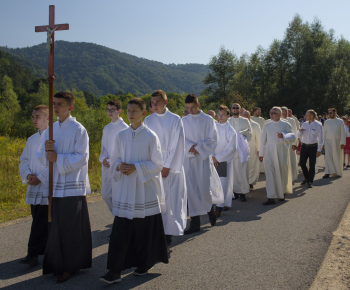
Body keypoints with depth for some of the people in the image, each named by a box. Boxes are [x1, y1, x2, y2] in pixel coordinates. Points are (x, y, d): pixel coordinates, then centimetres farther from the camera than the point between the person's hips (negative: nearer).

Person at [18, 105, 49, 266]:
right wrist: (28, 175, -3)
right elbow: (24, 160, 16)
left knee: (41, 224, -7)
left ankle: (33, 254, -5)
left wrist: (40, 177, -16)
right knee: (38, 221, 11)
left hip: (47, 187, -7)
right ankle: (45, 250, 25)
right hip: (34, 187, 7)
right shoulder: (32, 140, 15)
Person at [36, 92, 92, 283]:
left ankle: (71, 266, 11)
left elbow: (82, 158, -13)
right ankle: (59, 265, 22)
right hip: (55, 185, 6)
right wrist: (46, 150, -10)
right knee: (56, 228, 9)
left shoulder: (78, 130, -7)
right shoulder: (50, 130, 12)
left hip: (72, 187, -6)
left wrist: (58, 158, -18)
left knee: (72, 229, 0)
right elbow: (41, 158, 12)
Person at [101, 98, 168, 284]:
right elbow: (115, 159, 13)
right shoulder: (121, 136, 7)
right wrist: (119, 166, -10)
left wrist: (136, 168, -16)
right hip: (124, 190, 3)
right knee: (120, 230, -2)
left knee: (145, 229, 6)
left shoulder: (150, 136, -4)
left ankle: (144, 264, 24)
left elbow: (157, 164, -5)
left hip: (145, 189, -3)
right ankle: (115, 271, 0)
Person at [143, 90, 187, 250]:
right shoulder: (148, 121, 8)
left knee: (171, 199, -3)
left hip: (171, 166, -2)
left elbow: (178, 145, -3)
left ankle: (168, 232, 5)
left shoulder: (175, 120, -1)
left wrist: (167, 166, -8)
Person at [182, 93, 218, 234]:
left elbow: (213, 139, -3)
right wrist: (191, 146, -12)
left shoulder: (208, 120, 1)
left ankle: (210, 210, 26)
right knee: (191, 190, 0)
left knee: (204, 189, -6)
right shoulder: (184, 120, 9)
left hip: (203, 158, -3)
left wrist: (198, 147, -12)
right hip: (189, 159, 3)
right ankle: (195, 222, 6)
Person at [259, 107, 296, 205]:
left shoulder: (285, 125, 2)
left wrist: (283, 136, -21)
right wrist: (261, 154, 12)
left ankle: (282, 193, 32)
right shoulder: (267, 125, 9)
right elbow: (263, 140, 12)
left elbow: (293, 138, -3)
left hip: (281, 151, -1)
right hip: (269, 152, 1)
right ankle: (271, 197, -8)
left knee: (282, 173, 8)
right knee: (270, 174, -7)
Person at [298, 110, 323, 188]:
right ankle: (306, 178, 28)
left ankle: (310, 181, 16)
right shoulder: (304, 124, 7)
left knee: (312, 165, 2)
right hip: (304, 146, 4)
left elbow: (320, 138, -5)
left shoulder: (318, 125, -6)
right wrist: (299, 131, -10)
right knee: (302, 163, 5)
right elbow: (300, 136, 14)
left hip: (313, 147, -4)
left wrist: (319, 150, -9)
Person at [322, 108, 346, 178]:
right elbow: (324, 133, 10)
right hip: (328, 141, 1)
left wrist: (343, 143, -7)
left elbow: (343, 133, 1)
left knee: (337, 158, 6)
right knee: (328, 157, -10)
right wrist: (322, 144, 6)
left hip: (337, 142, -1)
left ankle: (338, 172, 21)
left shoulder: (340, 121, 3)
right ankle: (328, 173, -11)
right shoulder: (326, 122, 8)